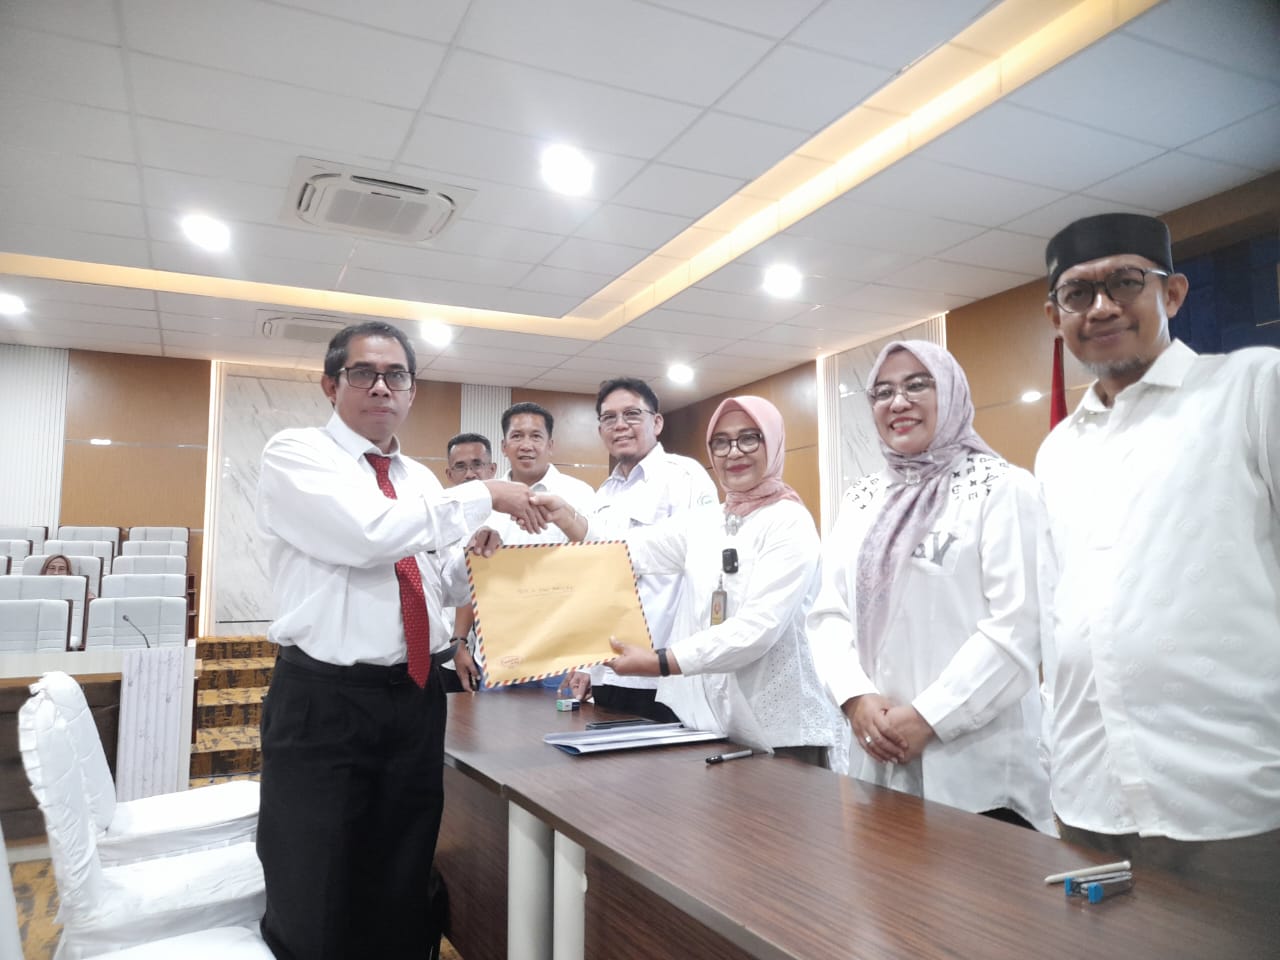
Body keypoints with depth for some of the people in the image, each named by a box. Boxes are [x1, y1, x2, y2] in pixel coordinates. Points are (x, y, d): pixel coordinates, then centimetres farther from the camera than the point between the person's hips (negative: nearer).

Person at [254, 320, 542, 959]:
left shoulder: (422, 481, 13)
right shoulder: (294, 454, -7)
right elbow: (367, 535, -25)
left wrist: (470, 556, -3)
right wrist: (484, 495, -18)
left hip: (417, 698, 6)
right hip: (324, 703, -5)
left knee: (402, 894, 17)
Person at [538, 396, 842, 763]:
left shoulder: (790, 523, -10)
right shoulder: (702, 522, 9)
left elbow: (760, 626, -21)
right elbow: (630, 549, -3)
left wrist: (661, 662, -28)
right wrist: (564, 517, -18)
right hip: (705, 720, 5)